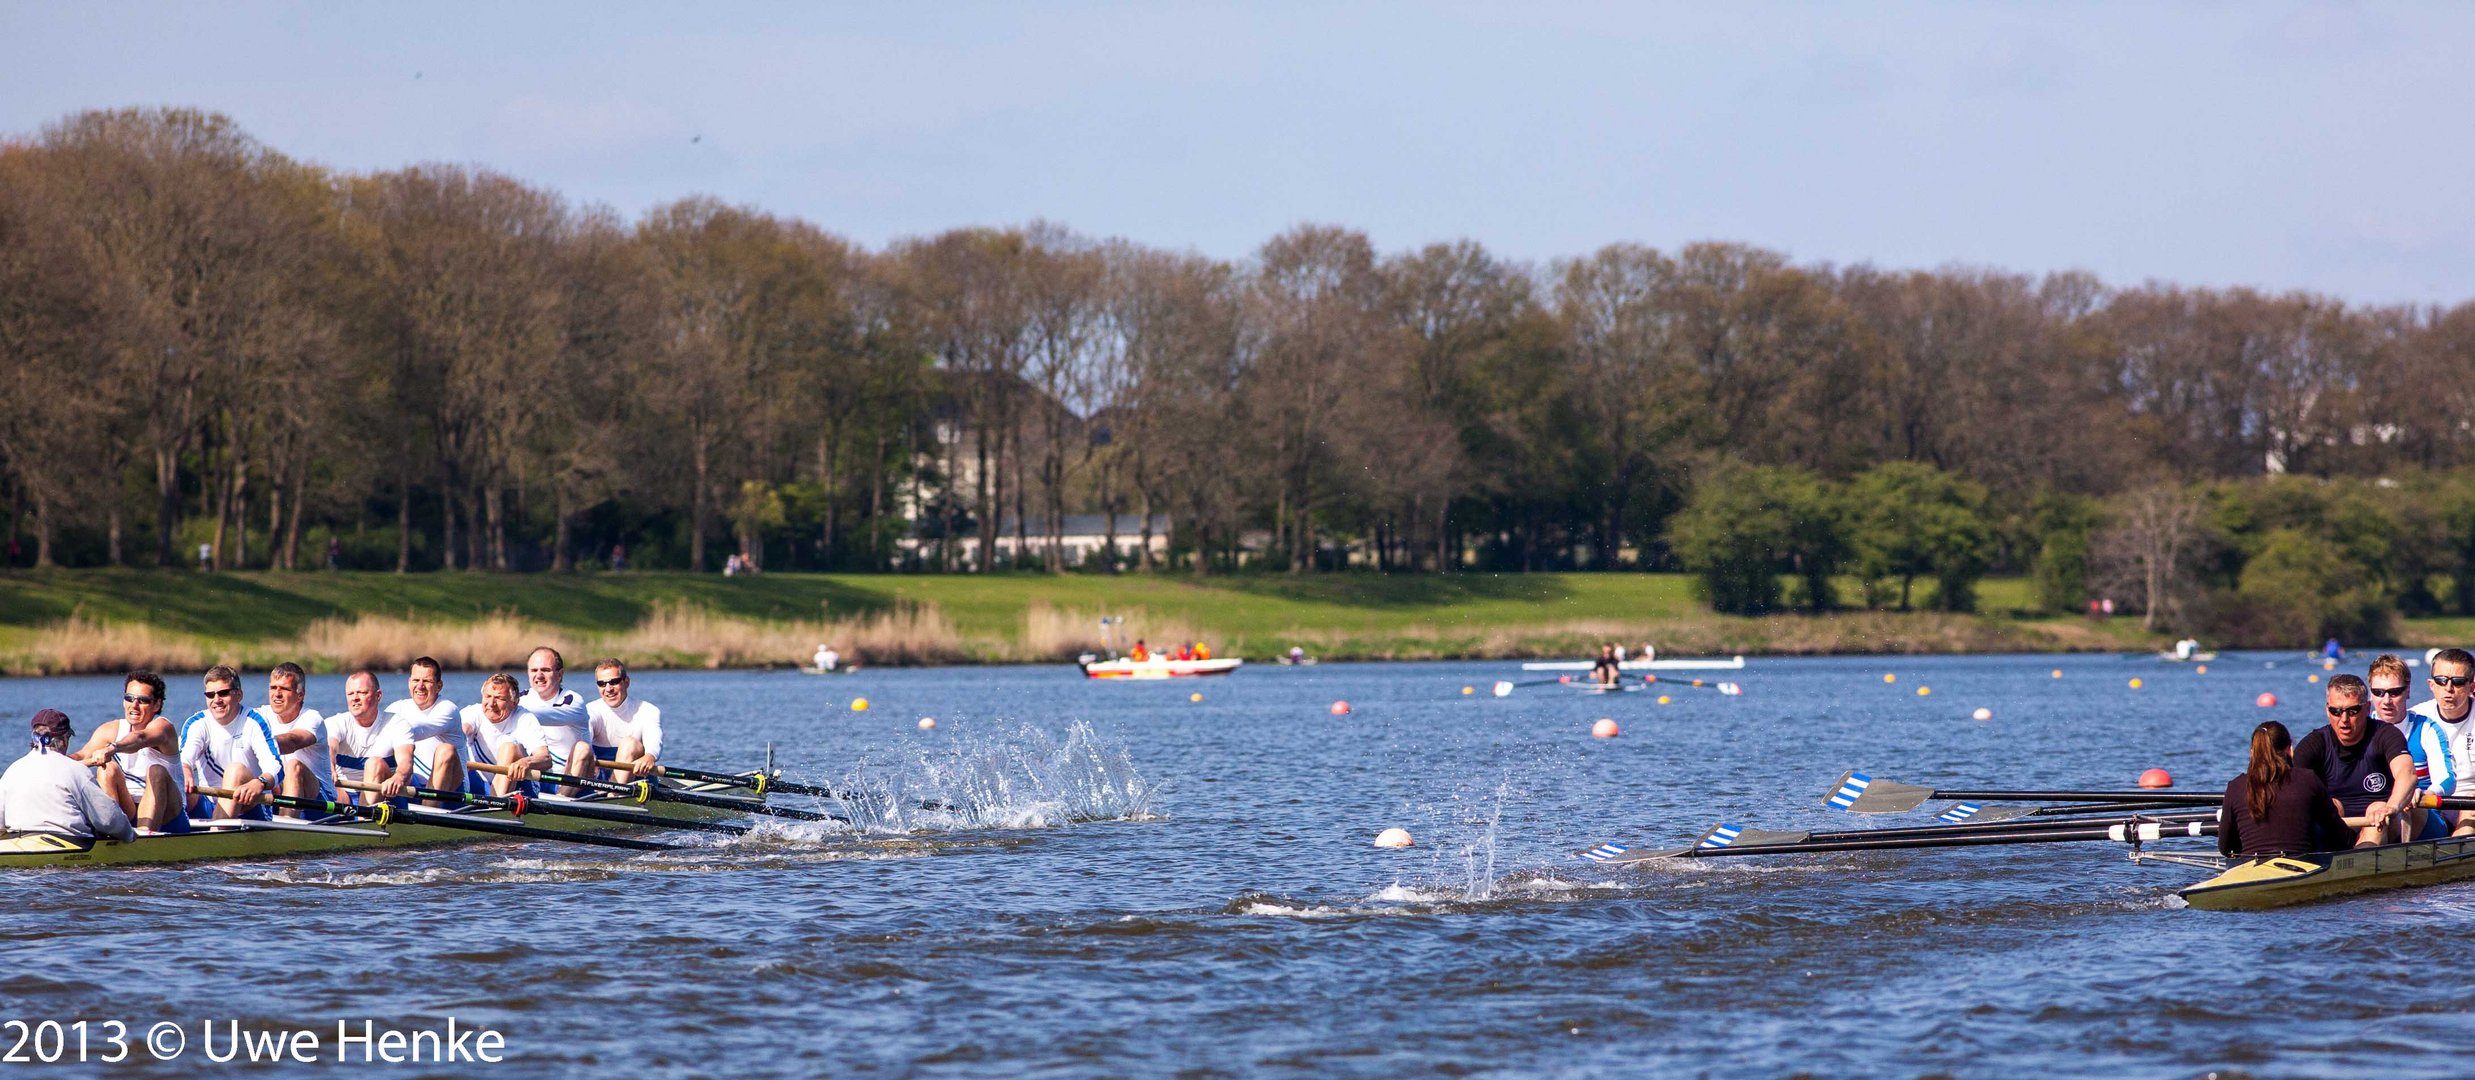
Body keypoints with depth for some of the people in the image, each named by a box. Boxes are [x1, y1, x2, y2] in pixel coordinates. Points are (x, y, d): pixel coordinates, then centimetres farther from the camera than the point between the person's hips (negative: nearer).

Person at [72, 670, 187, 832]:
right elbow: (83, 755, -8)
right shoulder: (111, 730, 7)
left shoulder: (161, 726, -9)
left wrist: (112, 748, -53)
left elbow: (140, 739, -33)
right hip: (127, 811, 4)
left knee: (157, 771, -28)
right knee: (108, 768, -15)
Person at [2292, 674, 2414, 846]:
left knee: (2377, 808, -31)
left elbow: (2407, 773, -26)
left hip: (2383, 832, -2)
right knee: (2331, 805, -24)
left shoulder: (2385, 735, -6)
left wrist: (2392, 807, -48)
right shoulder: (2316, 743, 0)